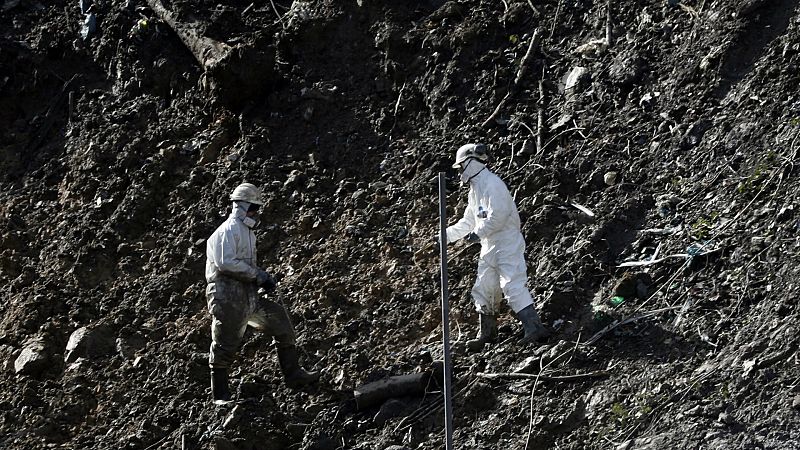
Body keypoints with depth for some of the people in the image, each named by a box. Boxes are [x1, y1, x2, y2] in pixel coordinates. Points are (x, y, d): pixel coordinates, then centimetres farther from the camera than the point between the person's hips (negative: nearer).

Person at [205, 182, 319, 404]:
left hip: (248, 296, 10)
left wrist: (263, 276, 9)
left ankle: (293, 374, 8)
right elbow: (225, 262, -24)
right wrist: (256, 274, -18)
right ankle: (220, 395, 6)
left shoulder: (247, 232, 19)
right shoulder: (228, 231, -12)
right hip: (228, 296, -10)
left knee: (279, 318, 4)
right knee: (225, 345, -3)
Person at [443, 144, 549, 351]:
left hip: (507, 243, -10)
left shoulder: (491, 184, -14)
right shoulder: (475, 189, 18)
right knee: (482, 290, 13)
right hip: (490, 247, 10)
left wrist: (478, 233, -18)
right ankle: (486, 333, 24)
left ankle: (535, 327, -23)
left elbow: (498, 216, -24)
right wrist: (448, 234, 19)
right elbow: (468, 221, 26)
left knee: (513, 286, -19)